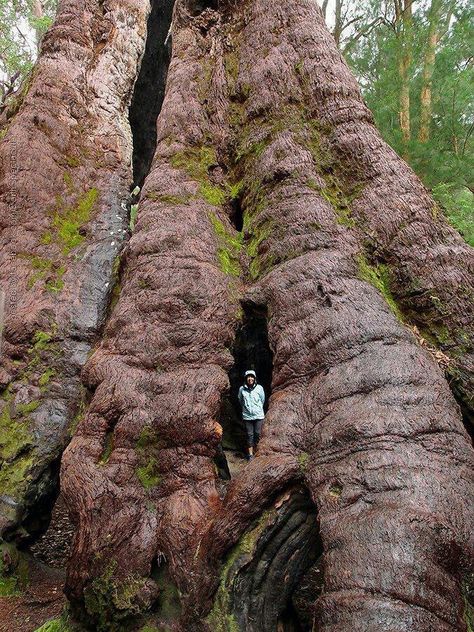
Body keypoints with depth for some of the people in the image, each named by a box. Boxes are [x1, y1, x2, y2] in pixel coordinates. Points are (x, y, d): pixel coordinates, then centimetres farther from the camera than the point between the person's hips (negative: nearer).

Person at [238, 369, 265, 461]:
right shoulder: (242, 389, -7)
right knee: (249, 435, 4)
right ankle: (250, 453, 13)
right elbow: (240, 400, 11)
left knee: (257, 434, 3)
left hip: (258, 415, 0)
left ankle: (254, 448, 27)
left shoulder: (259, 388, -9)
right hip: (247, 416, 0)